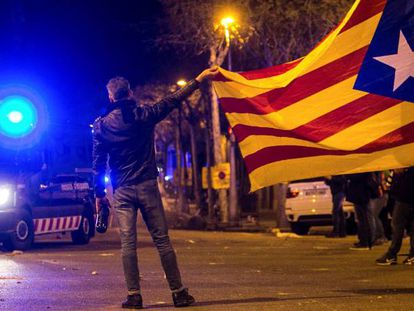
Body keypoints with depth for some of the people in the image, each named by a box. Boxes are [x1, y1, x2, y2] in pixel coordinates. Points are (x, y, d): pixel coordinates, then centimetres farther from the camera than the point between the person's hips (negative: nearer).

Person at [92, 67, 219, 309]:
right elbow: (173, 101, 9)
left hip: (122, 191, 0)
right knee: (162, 239, 2)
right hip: (147, 186, 0)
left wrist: (99, 194, 10)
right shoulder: (144, 115, 0)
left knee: (128, 243, 0)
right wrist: (200, 79, 17)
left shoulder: (102, 126, 2)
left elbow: (98, 163, 3)